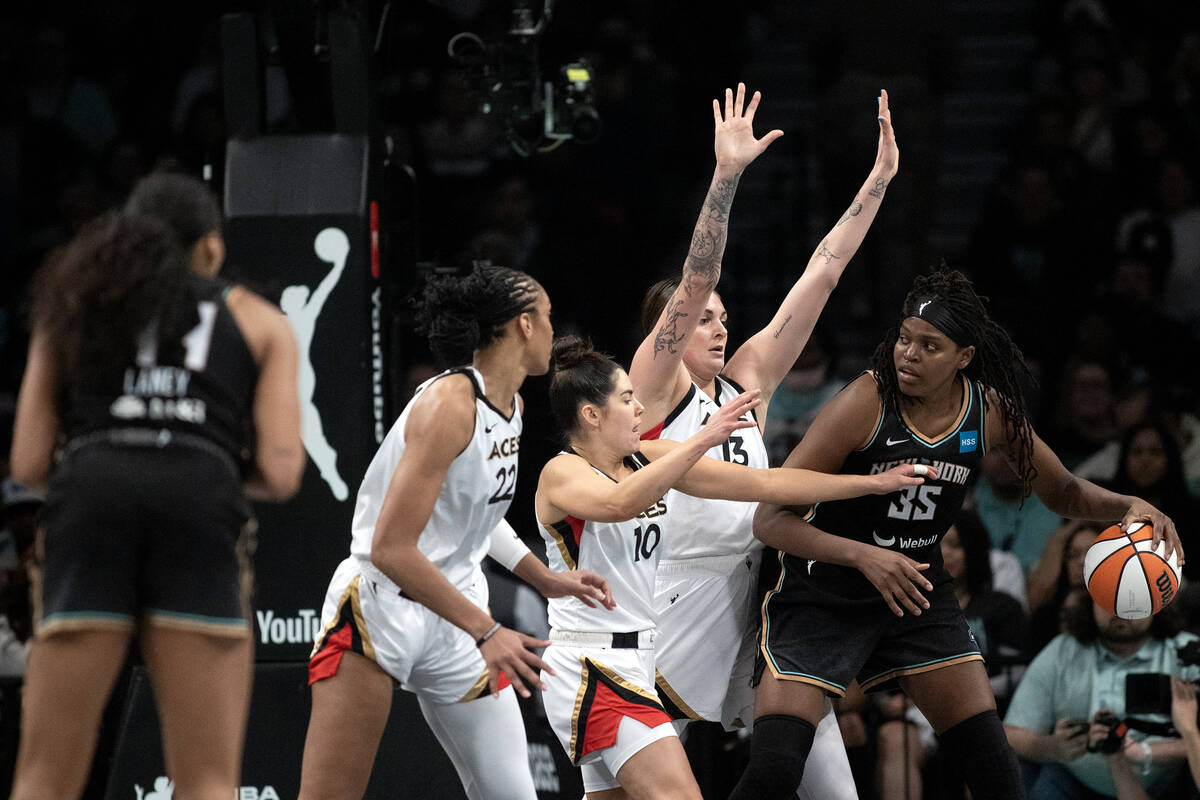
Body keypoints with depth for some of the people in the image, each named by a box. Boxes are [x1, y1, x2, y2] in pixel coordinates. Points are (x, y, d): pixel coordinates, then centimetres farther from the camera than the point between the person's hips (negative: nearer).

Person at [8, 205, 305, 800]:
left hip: (89, 509, 1)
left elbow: (28, 464, 19)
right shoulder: (262, 322, 24)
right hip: (201, 514, -1)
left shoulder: (74, 306, 27)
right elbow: (280, 474, 12)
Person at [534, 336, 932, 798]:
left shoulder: (651, 460, 10)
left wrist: (874, 483, 6)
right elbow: (619, 504, -34)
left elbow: (762, 483, 9)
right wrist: (703, 440, -40)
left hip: (636, 663, 9)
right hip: (590, 666, -9)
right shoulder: (561, 474, -11)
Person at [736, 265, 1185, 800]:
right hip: (823, 595, -4)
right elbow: (770, 520, -23)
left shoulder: (991, 411, -9)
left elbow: (1063, 494, 9)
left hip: (917, 590, 5)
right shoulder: (866, 403, -23)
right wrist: (864, 556, -38)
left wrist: (1128, 507, -13)